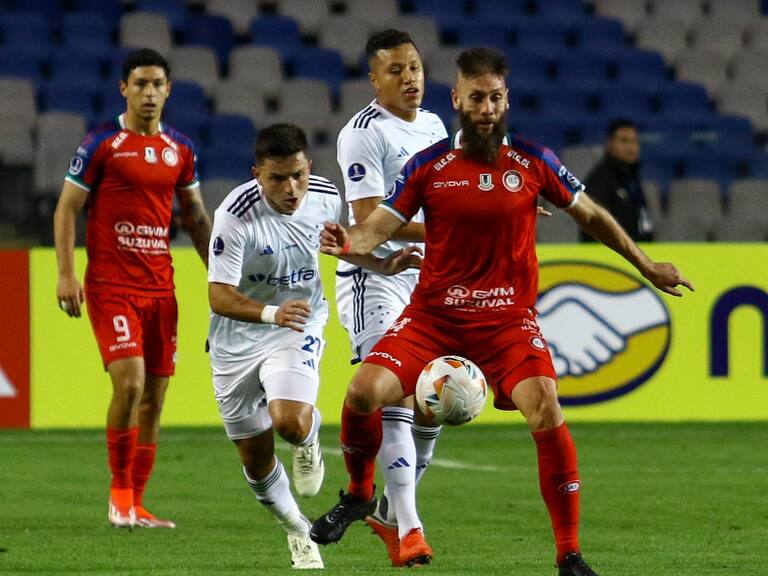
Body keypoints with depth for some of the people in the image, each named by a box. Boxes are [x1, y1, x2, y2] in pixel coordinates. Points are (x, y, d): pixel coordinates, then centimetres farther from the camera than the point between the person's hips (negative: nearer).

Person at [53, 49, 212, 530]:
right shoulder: (102, 144, -3)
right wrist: (66, 273, -11)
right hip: (111, 286, -5)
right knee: (129, 382, -17)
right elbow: (67, 209, -2)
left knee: (154, 397, 4)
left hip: (160, 287, 5)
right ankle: (119, 492, -2)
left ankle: (136, 505, 10)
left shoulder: (180, 149, 11)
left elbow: (197, 217, 20)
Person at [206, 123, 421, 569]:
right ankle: (299, 532, 34)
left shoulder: (325, 197, -10)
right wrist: (272, 313, -44)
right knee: (256, 460, 7)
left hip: (298, 329, 1)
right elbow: (220, 297, -27)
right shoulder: (236, 216, -25)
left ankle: (310, 433, 11)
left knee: (289, 421, -27)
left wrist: (383, 265, 3)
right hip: (237, 339, -1)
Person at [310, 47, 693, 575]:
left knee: (546, 415, -22)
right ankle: (359, 495, 14)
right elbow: (380, 227, -3)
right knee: (365, 391, -18)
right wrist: (346, 242, -26)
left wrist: (646, 266, 19)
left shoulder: (533, 162, 1)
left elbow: (590, 216, 14)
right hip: (433, 314, 1)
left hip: (509, 318, -1)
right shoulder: (428, 166, 0)